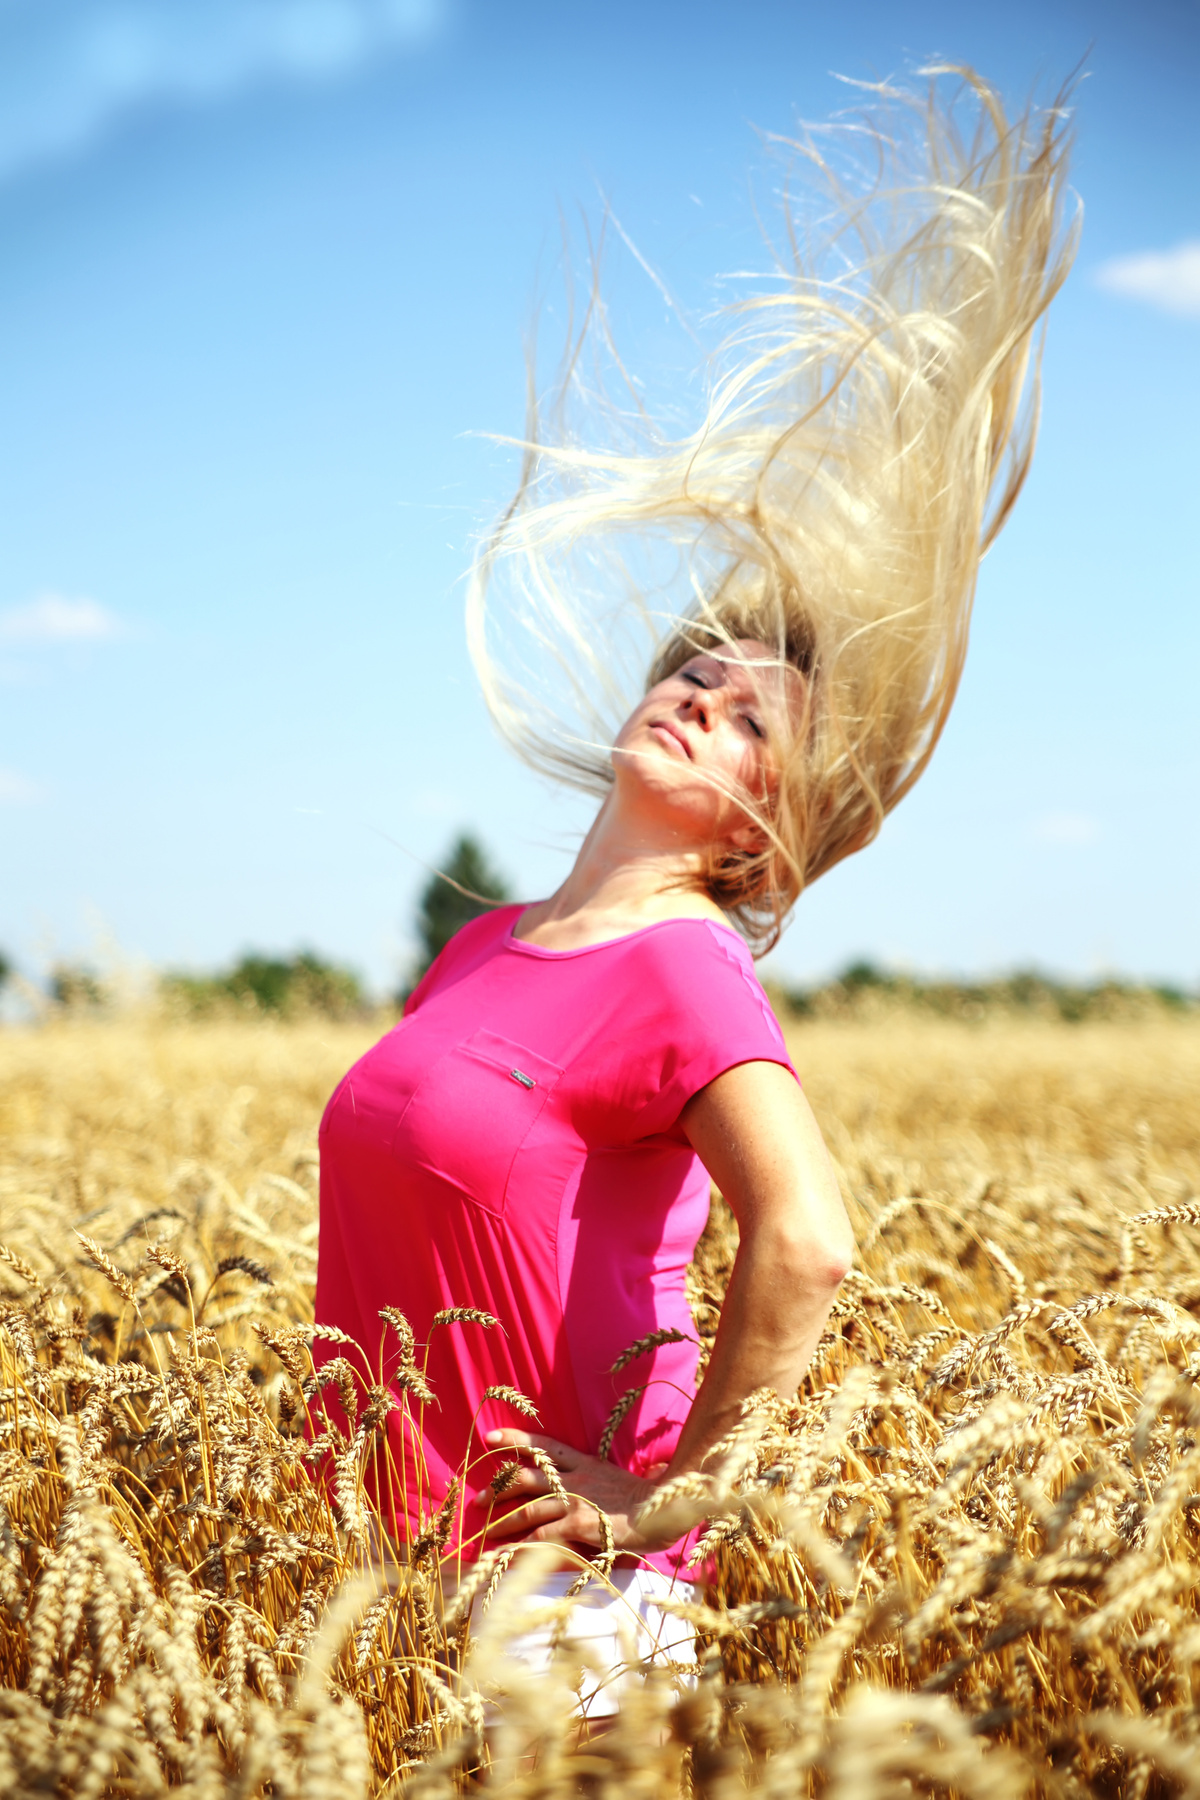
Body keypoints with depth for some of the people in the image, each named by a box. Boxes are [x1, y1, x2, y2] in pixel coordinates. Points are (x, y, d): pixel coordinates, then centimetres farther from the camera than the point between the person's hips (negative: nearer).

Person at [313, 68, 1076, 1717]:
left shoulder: (685, 968, -14)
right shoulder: (484, 947, 9)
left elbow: (810, 1245, -28)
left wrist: (665, 1504, -19)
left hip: (556, 1566, -7)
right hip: (396, 1544, 7)